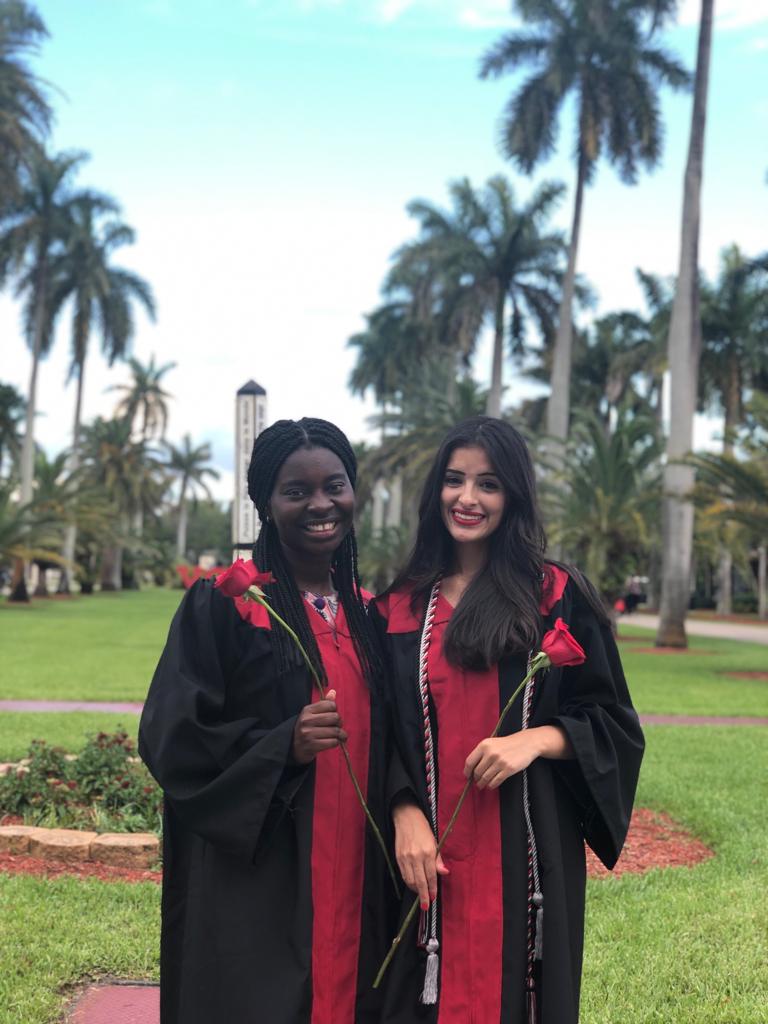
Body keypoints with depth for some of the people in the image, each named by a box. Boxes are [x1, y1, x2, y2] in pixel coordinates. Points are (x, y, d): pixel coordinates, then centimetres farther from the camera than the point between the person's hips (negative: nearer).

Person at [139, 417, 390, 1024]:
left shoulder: (369, 613, 10)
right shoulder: (222, 605, -7)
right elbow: (170, 736, -11)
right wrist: (283, 746, -22)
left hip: (354, 878, 5)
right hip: (253, 887, -5)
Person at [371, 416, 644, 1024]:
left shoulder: (557, 595, 0)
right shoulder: (401, 606, 6)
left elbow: (613, 721, 1)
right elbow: (383, 729, 7)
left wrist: (536, 739, -17)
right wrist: (405, 813, -9)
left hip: (528, 852, -1)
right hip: (430, 853, 2)